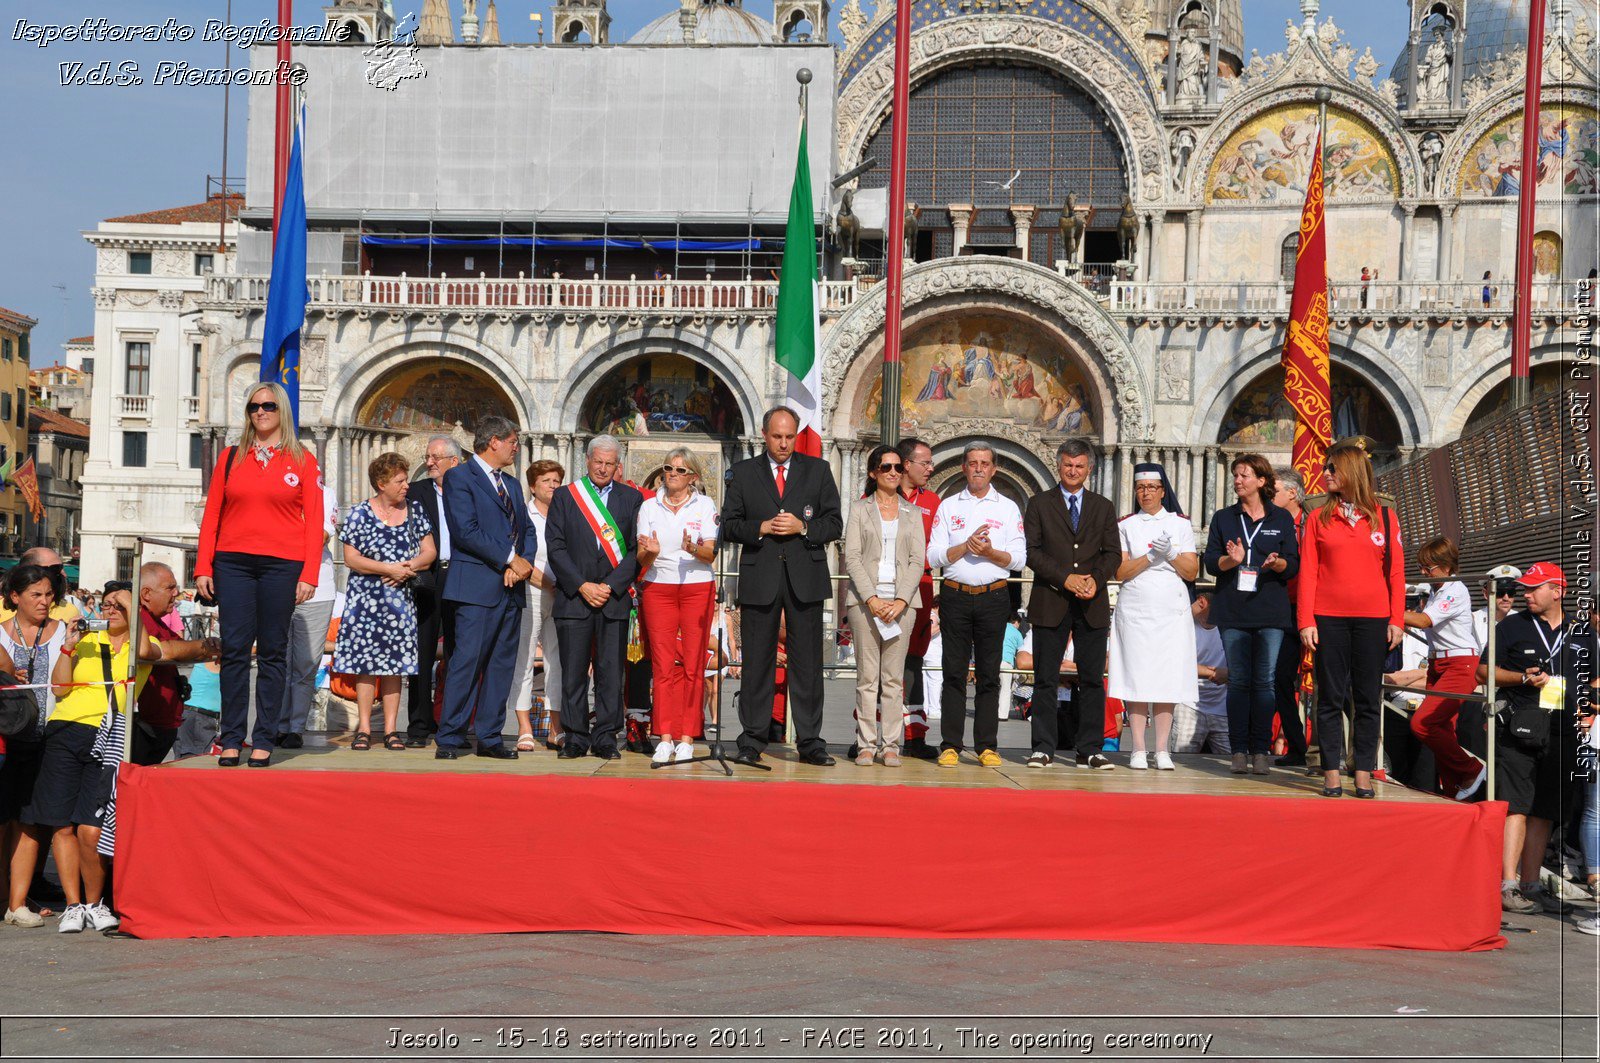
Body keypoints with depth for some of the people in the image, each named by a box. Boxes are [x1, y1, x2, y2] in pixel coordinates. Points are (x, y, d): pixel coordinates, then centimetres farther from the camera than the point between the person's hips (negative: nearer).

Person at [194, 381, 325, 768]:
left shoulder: (302, 460, 6)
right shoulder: (231, 457, 12)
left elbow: (314, 522, 2)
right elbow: (212, 514, 10)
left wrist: (309, 574, -7)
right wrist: (203, 567, 2)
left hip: (282, 564, -2)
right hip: (233, 562, 2)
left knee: (272, 652, 2)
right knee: (234, 650, -1)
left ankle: (264, 740, 6)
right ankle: (232, 739, 5)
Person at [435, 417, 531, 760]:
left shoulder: (510, 484, 22)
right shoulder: (459, 477, -3)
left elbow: (525, 530, 18)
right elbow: (466, 531, -14)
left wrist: (524, 562, -3)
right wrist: (510, 559, -13)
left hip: (511, 588, 8)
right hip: (477, 586, -8)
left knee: (502, 665, 7)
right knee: (467, 661, -10)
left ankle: (490, 738, 11)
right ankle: (449, 739, -6)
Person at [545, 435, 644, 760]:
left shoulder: (632, 498, 9)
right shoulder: (565, 496, 8)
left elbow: (637, 549, 3)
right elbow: (555, 547, 2)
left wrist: (610, 586, -7)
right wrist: (582, 586, -7)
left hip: (615, 598, 0)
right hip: (573, 597, 0)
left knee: (611, 671, 0)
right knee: (573, 672, 0)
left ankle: (605, 738, 6)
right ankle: (575, 738, 7)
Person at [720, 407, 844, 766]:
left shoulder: (818, 470, 9)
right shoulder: (743, 472, 9)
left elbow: (834, 524, 6)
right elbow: (729, 525, 6)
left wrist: (803, 527, -11)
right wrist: (760, 528, -10)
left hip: (806, 577, 0)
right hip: (759, 578, 0)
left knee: (807, 663, 1)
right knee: (757, 663, 3)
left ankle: (810, 742, 6)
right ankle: (752, 741, 9)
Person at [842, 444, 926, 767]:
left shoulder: (913, 513, 14)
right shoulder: (859, 509, 9)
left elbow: (918, 560, 5)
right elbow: (852, 557, 0)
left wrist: (901, 600, -9)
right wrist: (871, 598, -12)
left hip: (902, 600, 1)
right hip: (865, 598, -1)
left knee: (894, 677, 0)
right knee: (867, 675, -1)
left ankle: (890, 745, 2)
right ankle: (866, 744, 2)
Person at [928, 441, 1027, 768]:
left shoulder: (1007, 508, 10)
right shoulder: (948, 507, 11)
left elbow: (1019, 559, 3)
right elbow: (934, 557, 2)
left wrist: (990, 552, -13)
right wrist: (965, 547, -12)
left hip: (993, 596, 0)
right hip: (955, 596, 0)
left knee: (989, 673, 1)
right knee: (954, 671, -1)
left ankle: (988, 746, 5)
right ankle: (950, 745, 2)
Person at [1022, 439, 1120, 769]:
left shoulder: (1103, 507, 14)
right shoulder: (1039, 504, 7)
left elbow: (1112, 552, 8)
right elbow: (1032, 551, -2)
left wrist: (1095, 580, -11)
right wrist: (1065, 579, -12)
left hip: (1092, 604, 2)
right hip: (1050, 603, -2)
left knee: (1093, 679, 1)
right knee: (1045, 679, 0)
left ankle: (1090, 749, 6)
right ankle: (1043, 748, 4)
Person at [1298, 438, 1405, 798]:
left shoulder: (1385, 516, 6)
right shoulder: (1318, 518, 6)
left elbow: (1396, 571, 6)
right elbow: (1307, 572, 2)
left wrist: (1397, 620, -2)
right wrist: (1306, 621, -6)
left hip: (1373, 619, 0)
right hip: (1328, 619, 0)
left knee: (1369, 698, 3)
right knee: (1331, 697, 2)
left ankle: (1364, 775, 8)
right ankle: (1331, 774, 6)